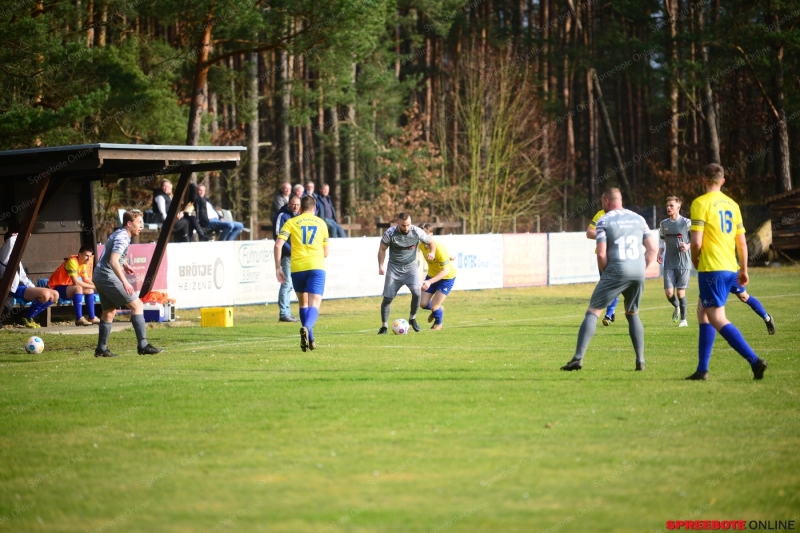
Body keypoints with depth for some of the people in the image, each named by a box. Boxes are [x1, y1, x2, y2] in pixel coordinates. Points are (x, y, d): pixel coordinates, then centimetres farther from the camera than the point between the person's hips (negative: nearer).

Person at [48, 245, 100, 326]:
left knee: (89, 290, 7)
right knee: (78, 288, -33)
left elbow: (86, 280, 5)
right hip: (55, 287, -10)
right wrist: (93, 286, -23)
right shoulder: (72, 262, -24)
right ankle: (79, 319, -32)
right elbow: (76, 282, -30)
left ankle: (92, 318, 9)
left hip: (66, 286, 10)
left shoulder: (83, 263, 5)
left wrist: (95, 285, -15)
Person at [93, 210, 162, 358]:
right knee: (137, 305, -8)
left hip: (100, 276, 10)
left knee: (109, 311, 17)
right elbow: (113, 262, -28)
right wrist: (124, 282, -33)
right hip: (108, 277, -10)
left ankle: (101, 349, 18)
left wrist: (124, 265, 20)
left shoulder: (119, 234, 15)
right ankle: (143, 345, -11)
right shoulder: (123, 238, -17)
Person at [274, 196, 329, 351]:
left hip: (297, 268, 1)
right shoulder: (321, 223, 13)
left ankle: (310, 339, 22)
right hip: (316, 268, -1)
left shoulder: (291, 222, 8)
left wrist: (278, 268, 0)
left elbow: (278, 245, -5)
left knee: (303, 303, 20)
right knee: (314, 305, -8)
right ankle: (306, 328, -38)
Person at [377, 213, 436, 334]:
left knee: (416, 292, -22)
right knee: (387, 298, -4)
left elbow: (431, 242, 4)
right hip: (394, 268, 0)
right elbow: (382, 249, 2)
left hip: (411, 267, 0)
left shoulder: (417, 232, -12)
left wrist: (432, 252, -17)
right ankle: (384, 326, 13)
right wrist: (380, 266, -6)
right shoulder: (390, 233, -13)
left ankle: (412, 319, 3)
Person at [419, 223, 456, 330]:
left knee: (434, 306, -8)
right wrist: (447, 257, 17)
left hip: (447, 277, -6)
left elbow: (446, 270, -33)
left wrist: (430, 282, -43)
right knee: (423, 304, 0)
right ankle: (438, 309, 35)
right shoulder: (421, 246, -14)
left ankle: (438, 323, 27)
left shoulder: (439, 249, -34)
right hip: (432, 274, 6)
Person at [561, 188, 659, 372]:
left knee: (593, 312, 1)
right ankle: (640, 361, 16)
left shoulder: (604, 221, 0)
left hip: (617, 270, -5)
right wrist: (641, 270, 16)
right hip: (638, 272, 5)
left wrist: (606, 273, 7)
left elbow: (601, 254, -7)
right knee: (632, 314, 22)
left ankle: (578, 358, -9)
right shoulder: (638, 219, 14)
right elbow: (653, 248, 10)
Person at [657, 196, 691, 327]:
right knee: (669, 292, -5)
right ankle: (676, 306, 29)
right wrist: (659, 254, 2)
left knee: (680, 292, -3)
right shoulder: (663, 224, 7)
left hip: (683, 263, -3)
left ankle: (683, 319, 13)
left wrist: (688, 246, -19)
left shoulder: (686, 223, -6)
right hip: (669, 264, 3)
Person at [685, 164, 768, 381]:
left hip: (712, 268, -8)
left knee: (717, 319, -8)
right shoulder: (732, 204, 12)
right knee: (703, 312, 17)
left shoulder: (701, 203, -8)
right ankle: (702, 369, 16)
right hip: (731, 269, 8)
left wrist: (694, 259, 5)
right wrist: (743, 270, 20)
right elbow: (742, 242, 13)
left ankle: (754, 360, -20)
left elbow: (696, 242, -14)